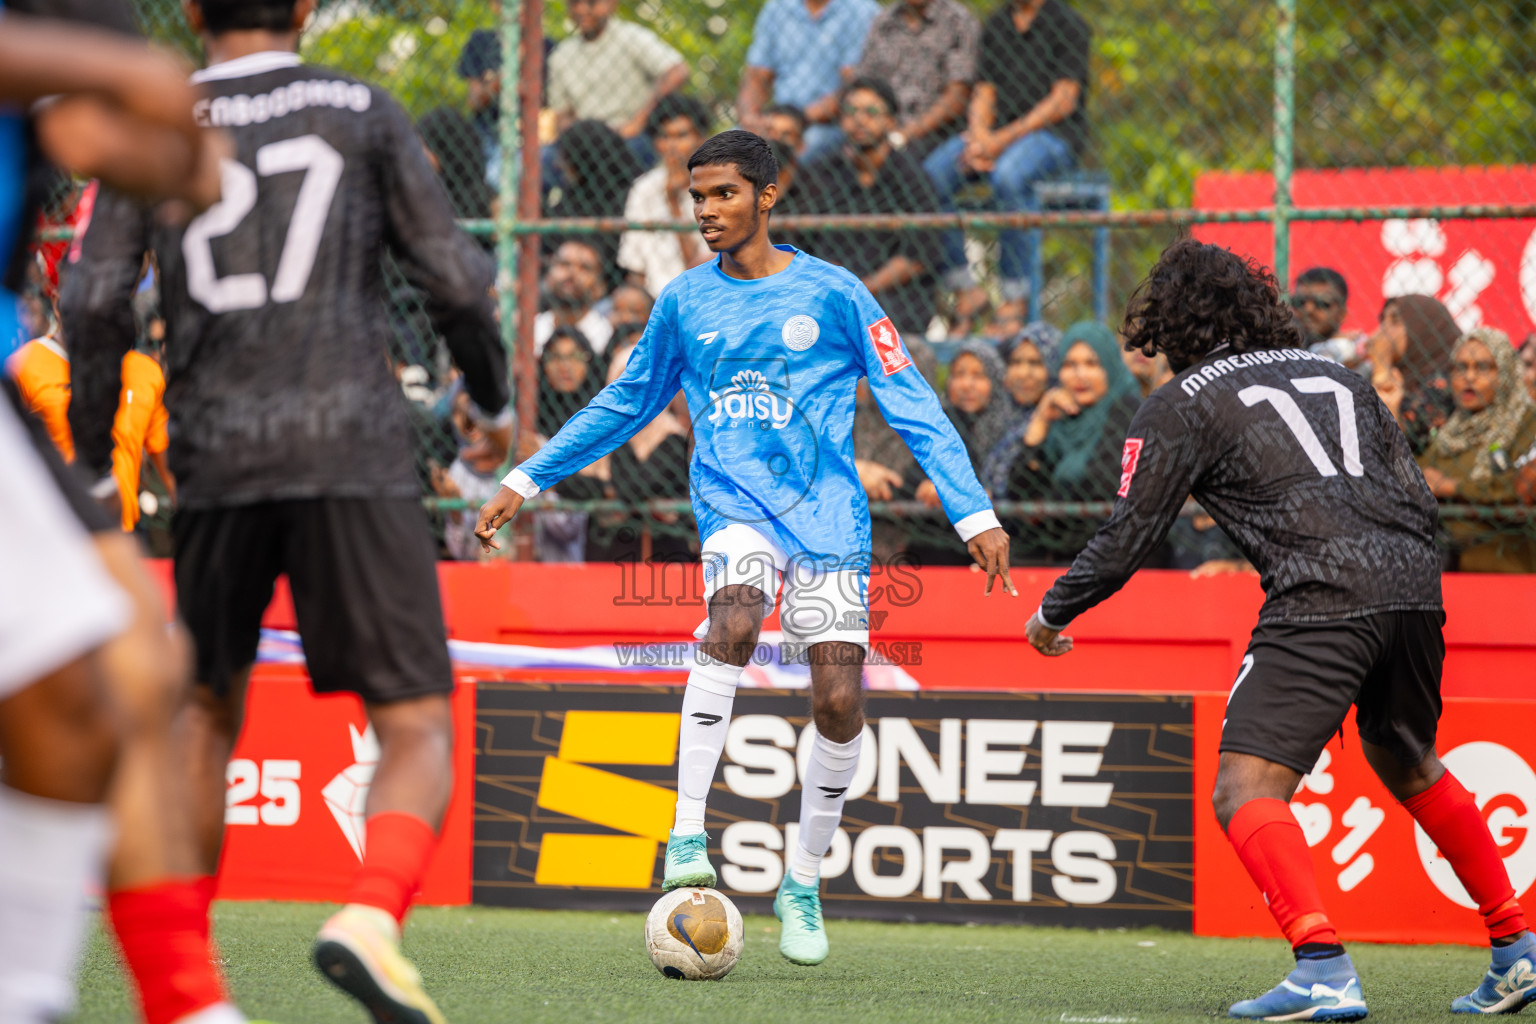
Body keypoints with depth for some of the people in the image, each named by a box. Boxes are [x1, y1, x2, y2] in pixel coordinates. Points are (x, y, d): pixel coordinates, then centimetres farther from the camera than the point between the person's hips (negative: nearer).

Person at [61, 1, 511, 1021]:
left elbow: (96, 302, 2)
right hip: (354, 451, -3)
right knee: (418, 727, -2)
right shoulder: (365, 112, 7)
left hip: (216, 458, 3)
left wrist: (93, 452, 14)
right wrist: (492, 380, 22)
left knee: (205, 710, 21)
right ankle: (371, 917, -28)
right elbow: (455, 278, 2)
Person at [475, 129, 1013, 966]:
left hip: (827, 512, 0)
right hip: (733, 505, 0)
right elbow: (627, 403, 22)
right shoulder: (683, 302, 9)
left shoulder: (833, 294, 1)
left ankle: (804, 882, 12)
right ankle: (687, 838, -33)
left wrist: (974, 515, -5)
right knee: (732, 623, -31)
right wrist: (527, 481, 21)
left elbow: (912, 406, 2)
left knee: (838, 702, -8)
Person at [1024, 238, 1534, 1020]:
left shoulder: (1179, 407, 8)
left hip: (1322, 599, -7)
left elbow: (1127, 538, 8)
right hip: (1414, 586, 7)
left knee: (1244, 791, -7)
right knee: (1409, 769, 28)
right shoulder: (1337, 378, 26)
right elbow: (1418, 500, 23)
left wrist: (1052, 615, 23)